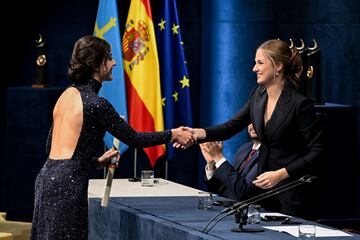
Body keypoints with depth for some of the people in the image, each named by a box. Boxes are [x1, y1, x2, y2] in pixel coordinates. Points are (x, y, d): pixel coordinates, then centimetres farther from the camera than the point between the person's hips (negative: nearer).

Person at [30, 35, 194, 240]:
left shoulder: (68, 94, 13)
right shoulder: (96, 104, -11)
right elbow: (133, 138, -4)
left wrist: (96, 161, 23)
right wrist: (173, 135, 6)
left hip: (48, 177, 9)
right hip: (67, 185, -9)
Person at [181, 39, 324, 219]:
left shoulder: (300, 104, -17)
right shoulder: (258, 95, 4)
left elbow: (316, 151, -16)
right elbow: (232, 126, 7)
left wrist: (280, 174, -22)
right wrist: (200, 133, -11)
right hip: (265, 188, 7)